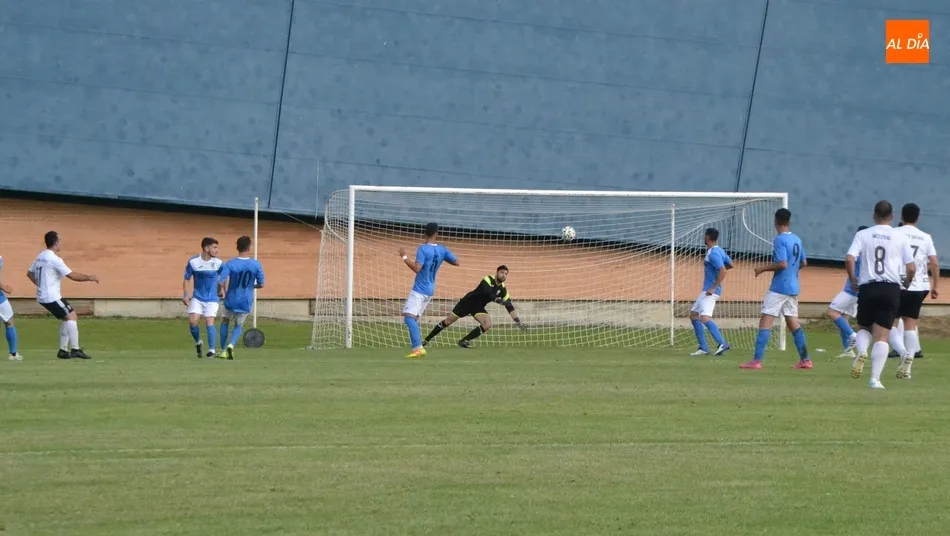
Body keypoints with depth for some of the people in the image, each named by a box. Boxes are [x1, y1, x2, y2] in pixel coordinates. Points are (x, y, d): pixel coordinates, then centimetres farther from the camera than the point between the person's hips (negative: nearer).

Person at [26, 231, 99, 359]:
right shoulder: (54, 259, -17)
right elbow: (72, 275, -18)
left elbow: (30, 273, 21)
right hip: (52, 297, -9)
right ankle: (75, 349, -16)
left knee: (66, 318, 17)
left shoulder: (40, 257, 10)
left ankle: (63, 350, 15)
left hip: (43, 296, 9)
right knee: (72, 316, -9)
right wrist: (89, 278, -8)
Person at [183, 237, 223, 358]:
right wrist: (185, 295, -8)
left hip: (212, 299, 0)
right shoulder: (193, 262, -8)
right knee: (192, 321, -11)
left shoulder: (218, 263, -5)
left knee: (209, 322, -11)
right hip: (197, 297, 0)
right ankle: (198, 342, 17)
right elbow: (186, 279, 1)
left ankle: (211, 350, 1)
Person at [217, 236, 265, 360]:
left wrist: (220, 291, 2)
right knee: (239, 326, 19)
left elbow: (221, 282, -20)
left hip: (231, 300, -1)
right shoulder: (256, 265, -9)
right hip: (246, 302, 1)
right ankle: (231, 344, -9)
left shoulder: (229, 264, -13)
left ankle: (224, 350, 18)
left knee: (225, 321, 24)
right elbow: (261, 284, -3)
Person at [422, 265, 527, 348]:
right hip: (468, 302, -5)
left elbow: (509, 307, -4)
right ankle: (427, 340, 12)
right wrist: (498, 300, -53)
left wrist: (518, 321, -10)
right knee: (448, 321, 0)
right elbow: (487, 292, -41)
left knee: (487, 324, -19)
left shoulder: (503, 289, -6)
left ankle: (464, 341, -7)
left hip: (478, 307, 5)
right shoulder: (488, 280, -22)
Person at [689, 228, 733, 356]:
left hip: (710, 291, -11)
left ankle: (722, 343, -33)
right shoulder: (719, 250, 10)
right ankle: (703, 348, 15)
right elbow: (730, 264, 23)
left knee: (704, 317, -26)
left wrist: (713, 288, -27)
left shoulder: (713, 254, -19)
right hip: (706, 290, 11)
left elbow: (723, 271, -29)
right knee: (693, 315, 16)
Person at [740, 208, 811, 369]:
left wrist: (763, 268, -10)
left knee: (765, 321, -8)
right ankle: (805, 359, 15)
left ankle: (757, 360, -14)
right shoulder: (797, 240, 10)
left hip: (779, 288, -8)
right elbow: (804, 262, 17)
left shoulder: (780, 240, -14)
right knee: (793, 322, 15)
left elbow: (782, 264, -21)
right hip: (793, 288, 8)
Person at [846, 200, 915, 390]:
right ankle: (875, 378, -9)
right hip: (891, 289, 0)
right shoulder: (901, 237, 4)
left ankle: (862, 352, -11)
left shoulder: (862, 235, 3)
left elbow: (849, 260, -8)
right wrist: (907, 282, 23)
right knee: (882, 335, 1)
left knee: (863, 328, 21)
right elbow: (911, 268, 3)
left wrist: (852, 279, 10)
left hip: (867, 288, 0)